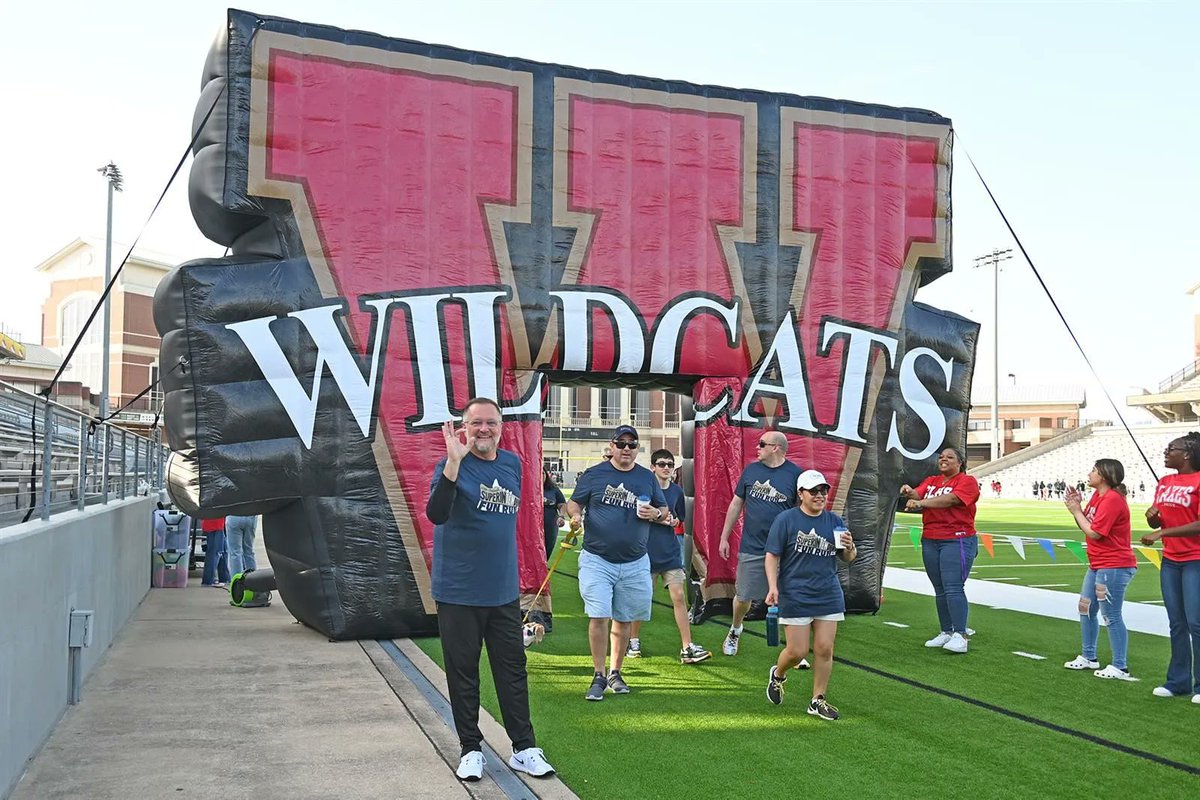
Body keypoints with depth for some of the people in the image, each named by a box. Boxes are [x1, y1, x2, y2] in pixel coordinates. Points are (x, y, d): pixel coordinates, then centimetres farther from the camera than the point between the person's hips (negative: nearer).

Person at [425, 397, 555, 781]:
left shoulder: (512, 464, 6)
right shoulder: (452, 465, -11)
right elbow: (436, 514, -28)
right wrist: (453, 462, -38)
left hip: (504, 591, 4)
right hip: (458, 592, -4)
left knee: (513, 669, 9)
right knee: (463, 672, 7)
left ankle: (523, 749, 19)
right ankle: (471, 749, 21)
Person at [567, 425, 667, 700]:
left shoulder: (647, 478, 9)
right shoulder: (594, 474, 1)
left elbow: (665, 510, 15)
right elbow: (573, 502, 7)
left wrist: (655, 514, -8)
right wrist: (575, 515, -16)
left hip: (634, 564, 3)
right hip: (597, 561, -3)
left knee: (624, 620, 10)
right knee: (598, 617, -10)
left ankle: (615, 673, 26)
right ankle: (598, 676, 3)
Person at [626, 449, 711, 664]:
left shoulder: (677, 491, 8)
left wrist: (674, 521, -3)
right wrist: (656, 518, -15)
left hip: (670, 552, 3)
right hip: (646, 551, -3)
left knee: (679, 597, -3)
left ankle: (687, 648, -2)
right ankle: (633, 641, 25)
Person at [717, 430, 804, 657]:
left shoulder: (795, 474, -4)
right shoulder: (751, 470, 5)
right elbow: (736, 505, 12)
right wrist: (724, 537, 12)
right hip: (751, 548, 2)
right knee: (743, 597, 10)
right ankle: (735, 630, 37)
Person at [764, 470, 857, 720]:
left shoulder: (835, 521, 7)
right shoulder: (786, 519, -5)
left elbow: (848, 559, 14)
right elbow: (772, 556, -4)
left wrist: (849, 547, -9)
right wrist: (773, 587, -14)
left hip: (829, 596, 4)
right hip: (795, 597, -4)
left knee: (824, 649, 3)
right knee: (797, 651, -1)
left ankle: (818, 700, 18)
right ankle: (778, 674, 32)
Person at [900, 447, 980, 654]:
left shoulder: (967, 481, -4)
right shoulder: (931, 481, 16)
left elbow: (951, 499, -21)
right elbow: (917, 495, -1)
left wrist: (921, 503, -29)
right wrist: (910, 492, -25)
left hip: (957, 541, -6)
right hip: (930, 541, 6)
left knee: (953, 587, -12)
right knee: (940, 590, 10)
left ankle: (960, 635, -9)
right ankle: (946, 632, 17)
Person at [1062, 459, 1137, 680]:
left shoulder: (1112, 499, -19)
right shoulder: (1097, 495, 10)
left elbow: (1094, 532, -20)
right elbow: (1086, 525, 11)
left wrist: (1076, 511, -10)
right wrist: (1077, 506, -1)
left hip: (1113, 567, -10)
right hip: (1098, 565, 10)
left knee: (1111, 616, -6)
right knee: (1086, 609, 16)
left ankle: (1120, 668, 1)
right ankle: (1088, 657, 28)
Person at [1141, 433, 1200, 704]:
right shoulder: (1164, 483, 10)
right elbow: (1157, 523, 17)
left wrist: (1161, 533, -20)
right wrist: (1152, 516, -6)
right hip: (1170, 560, 7)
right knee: (1177, 623, 11)